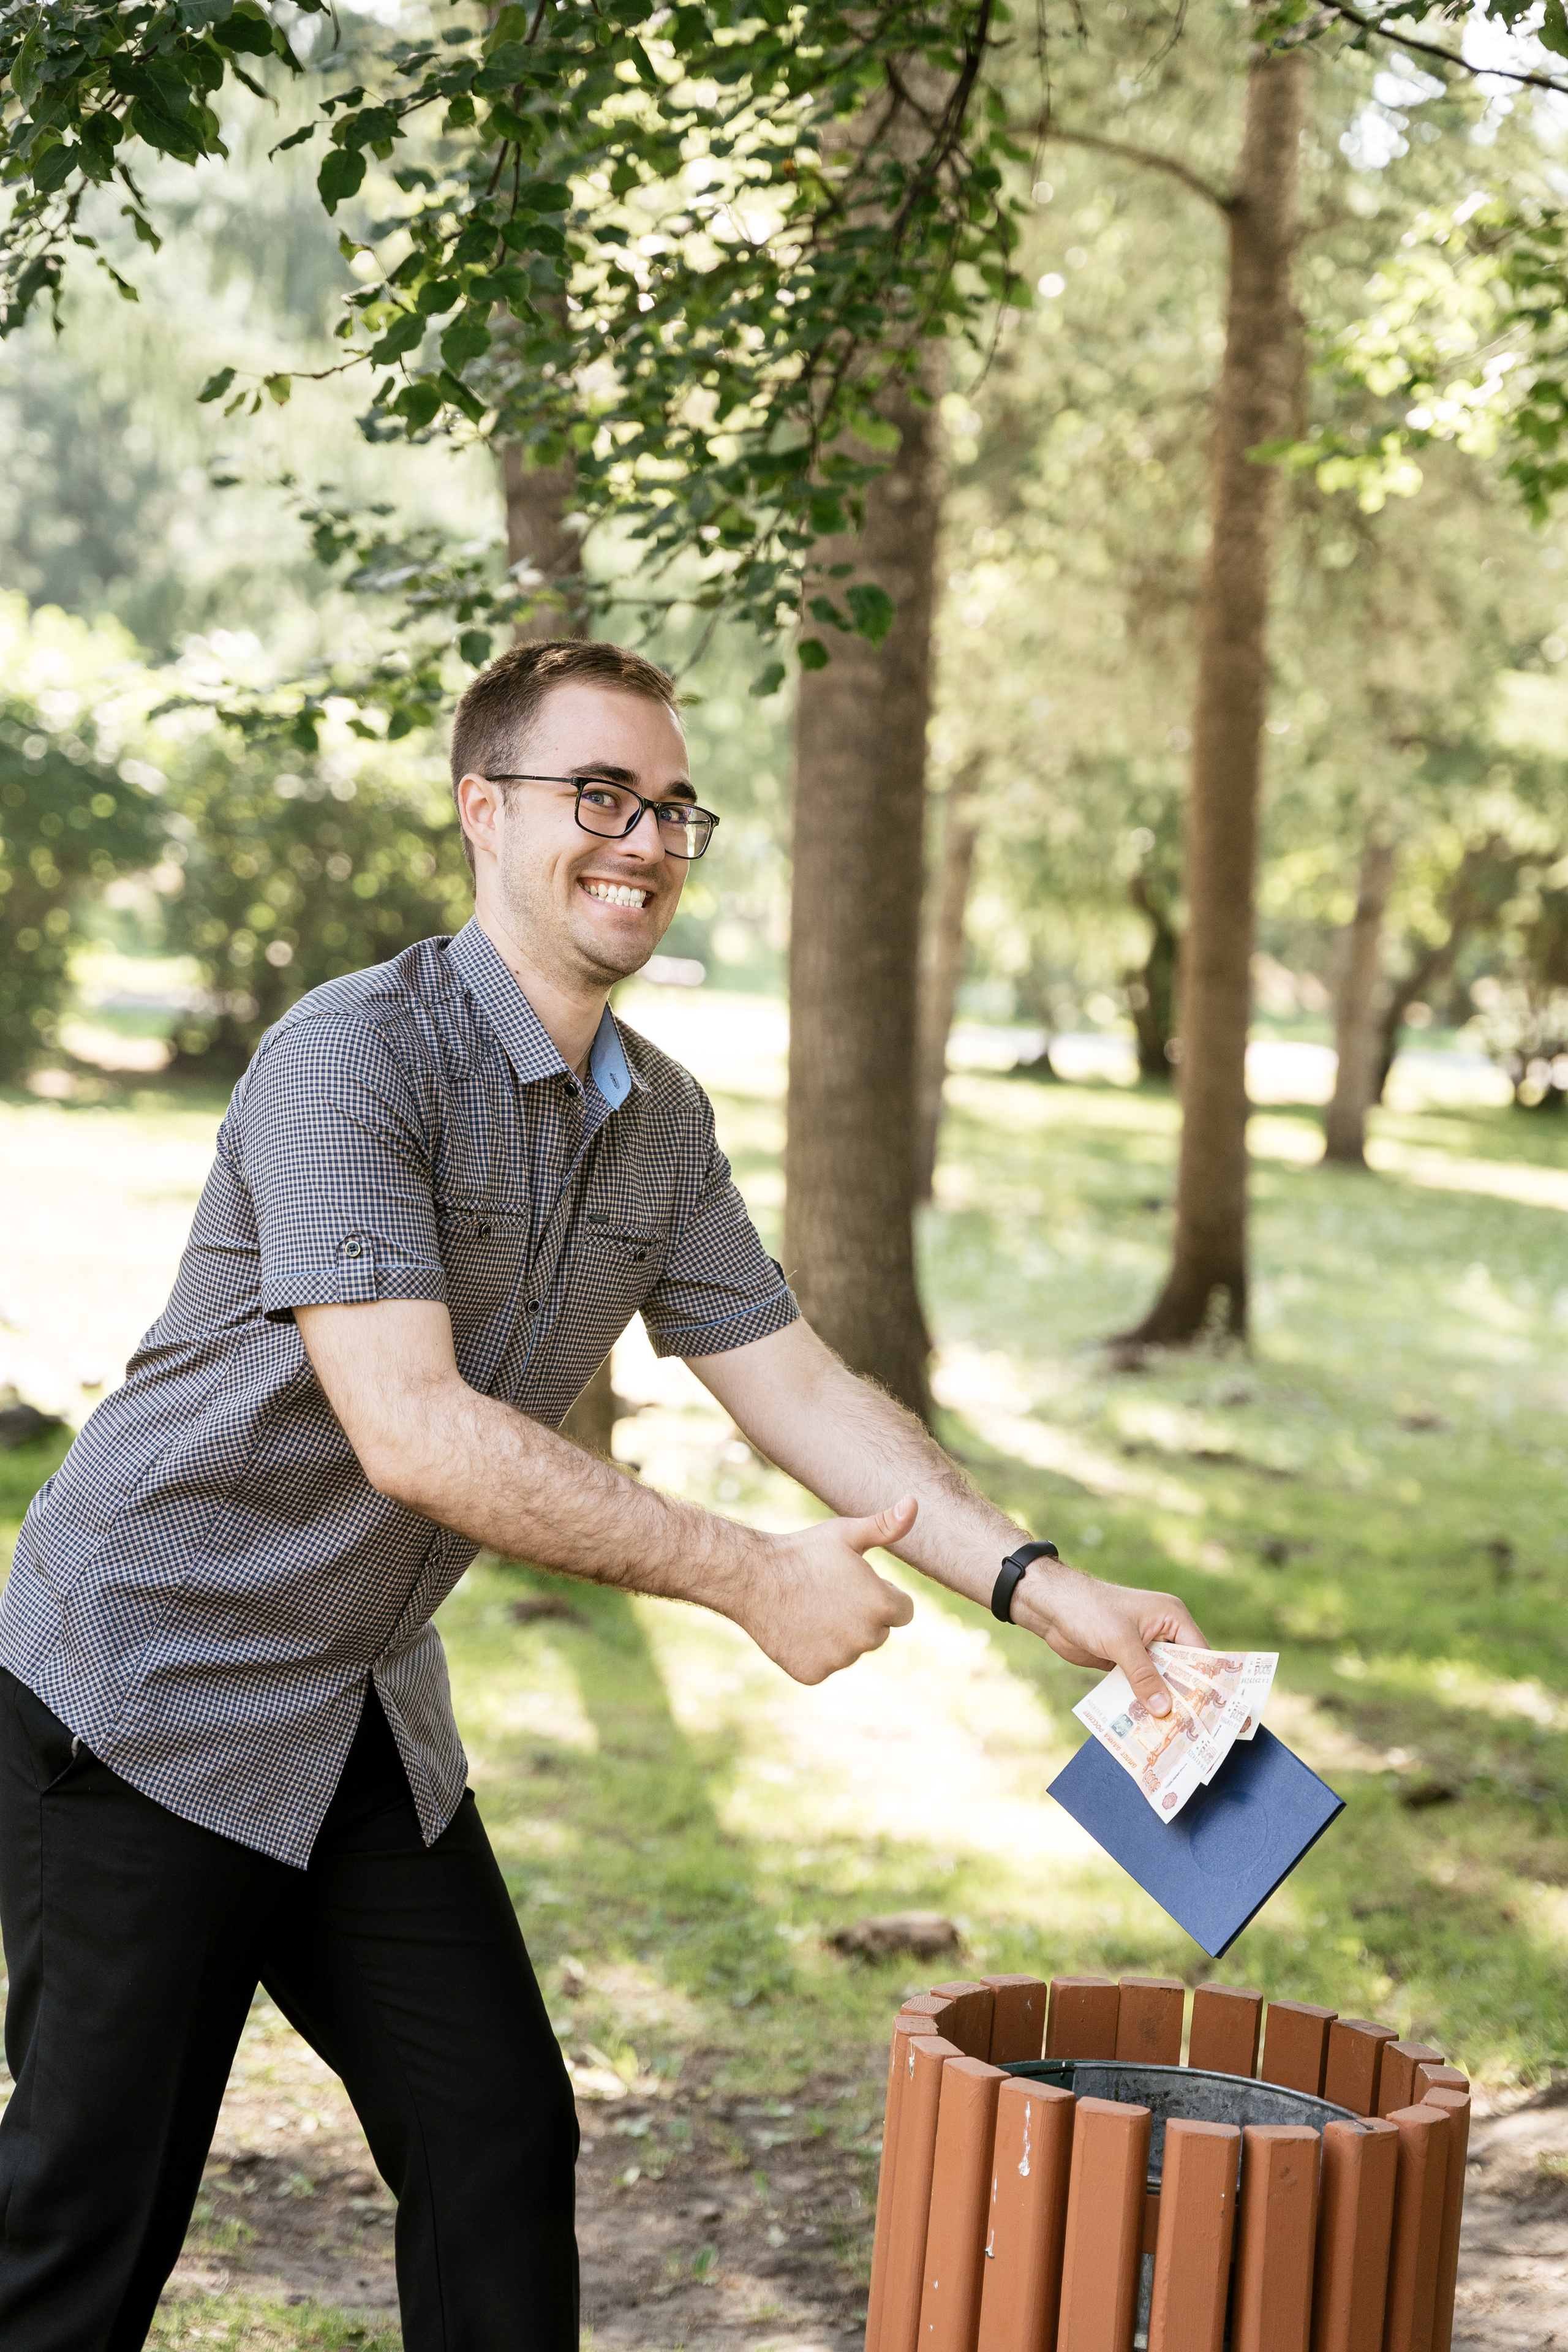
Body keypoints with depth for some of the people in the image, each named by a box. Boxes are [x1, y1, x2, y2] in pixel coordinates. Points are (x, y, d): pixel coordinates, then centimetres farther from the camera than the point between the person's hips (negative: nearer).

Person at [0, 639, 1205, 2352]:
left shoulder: (661, 1125, 5)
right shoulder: (353, 1057, -22)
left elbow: (798, 1389, 5)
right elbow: (411, 1429, -29)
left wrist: (1038, 1585, -8)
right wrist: (748, 1576, -25)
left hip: (368, 1703, 8)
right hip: (156, 1686, -8)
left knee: (501, 2142, 9)